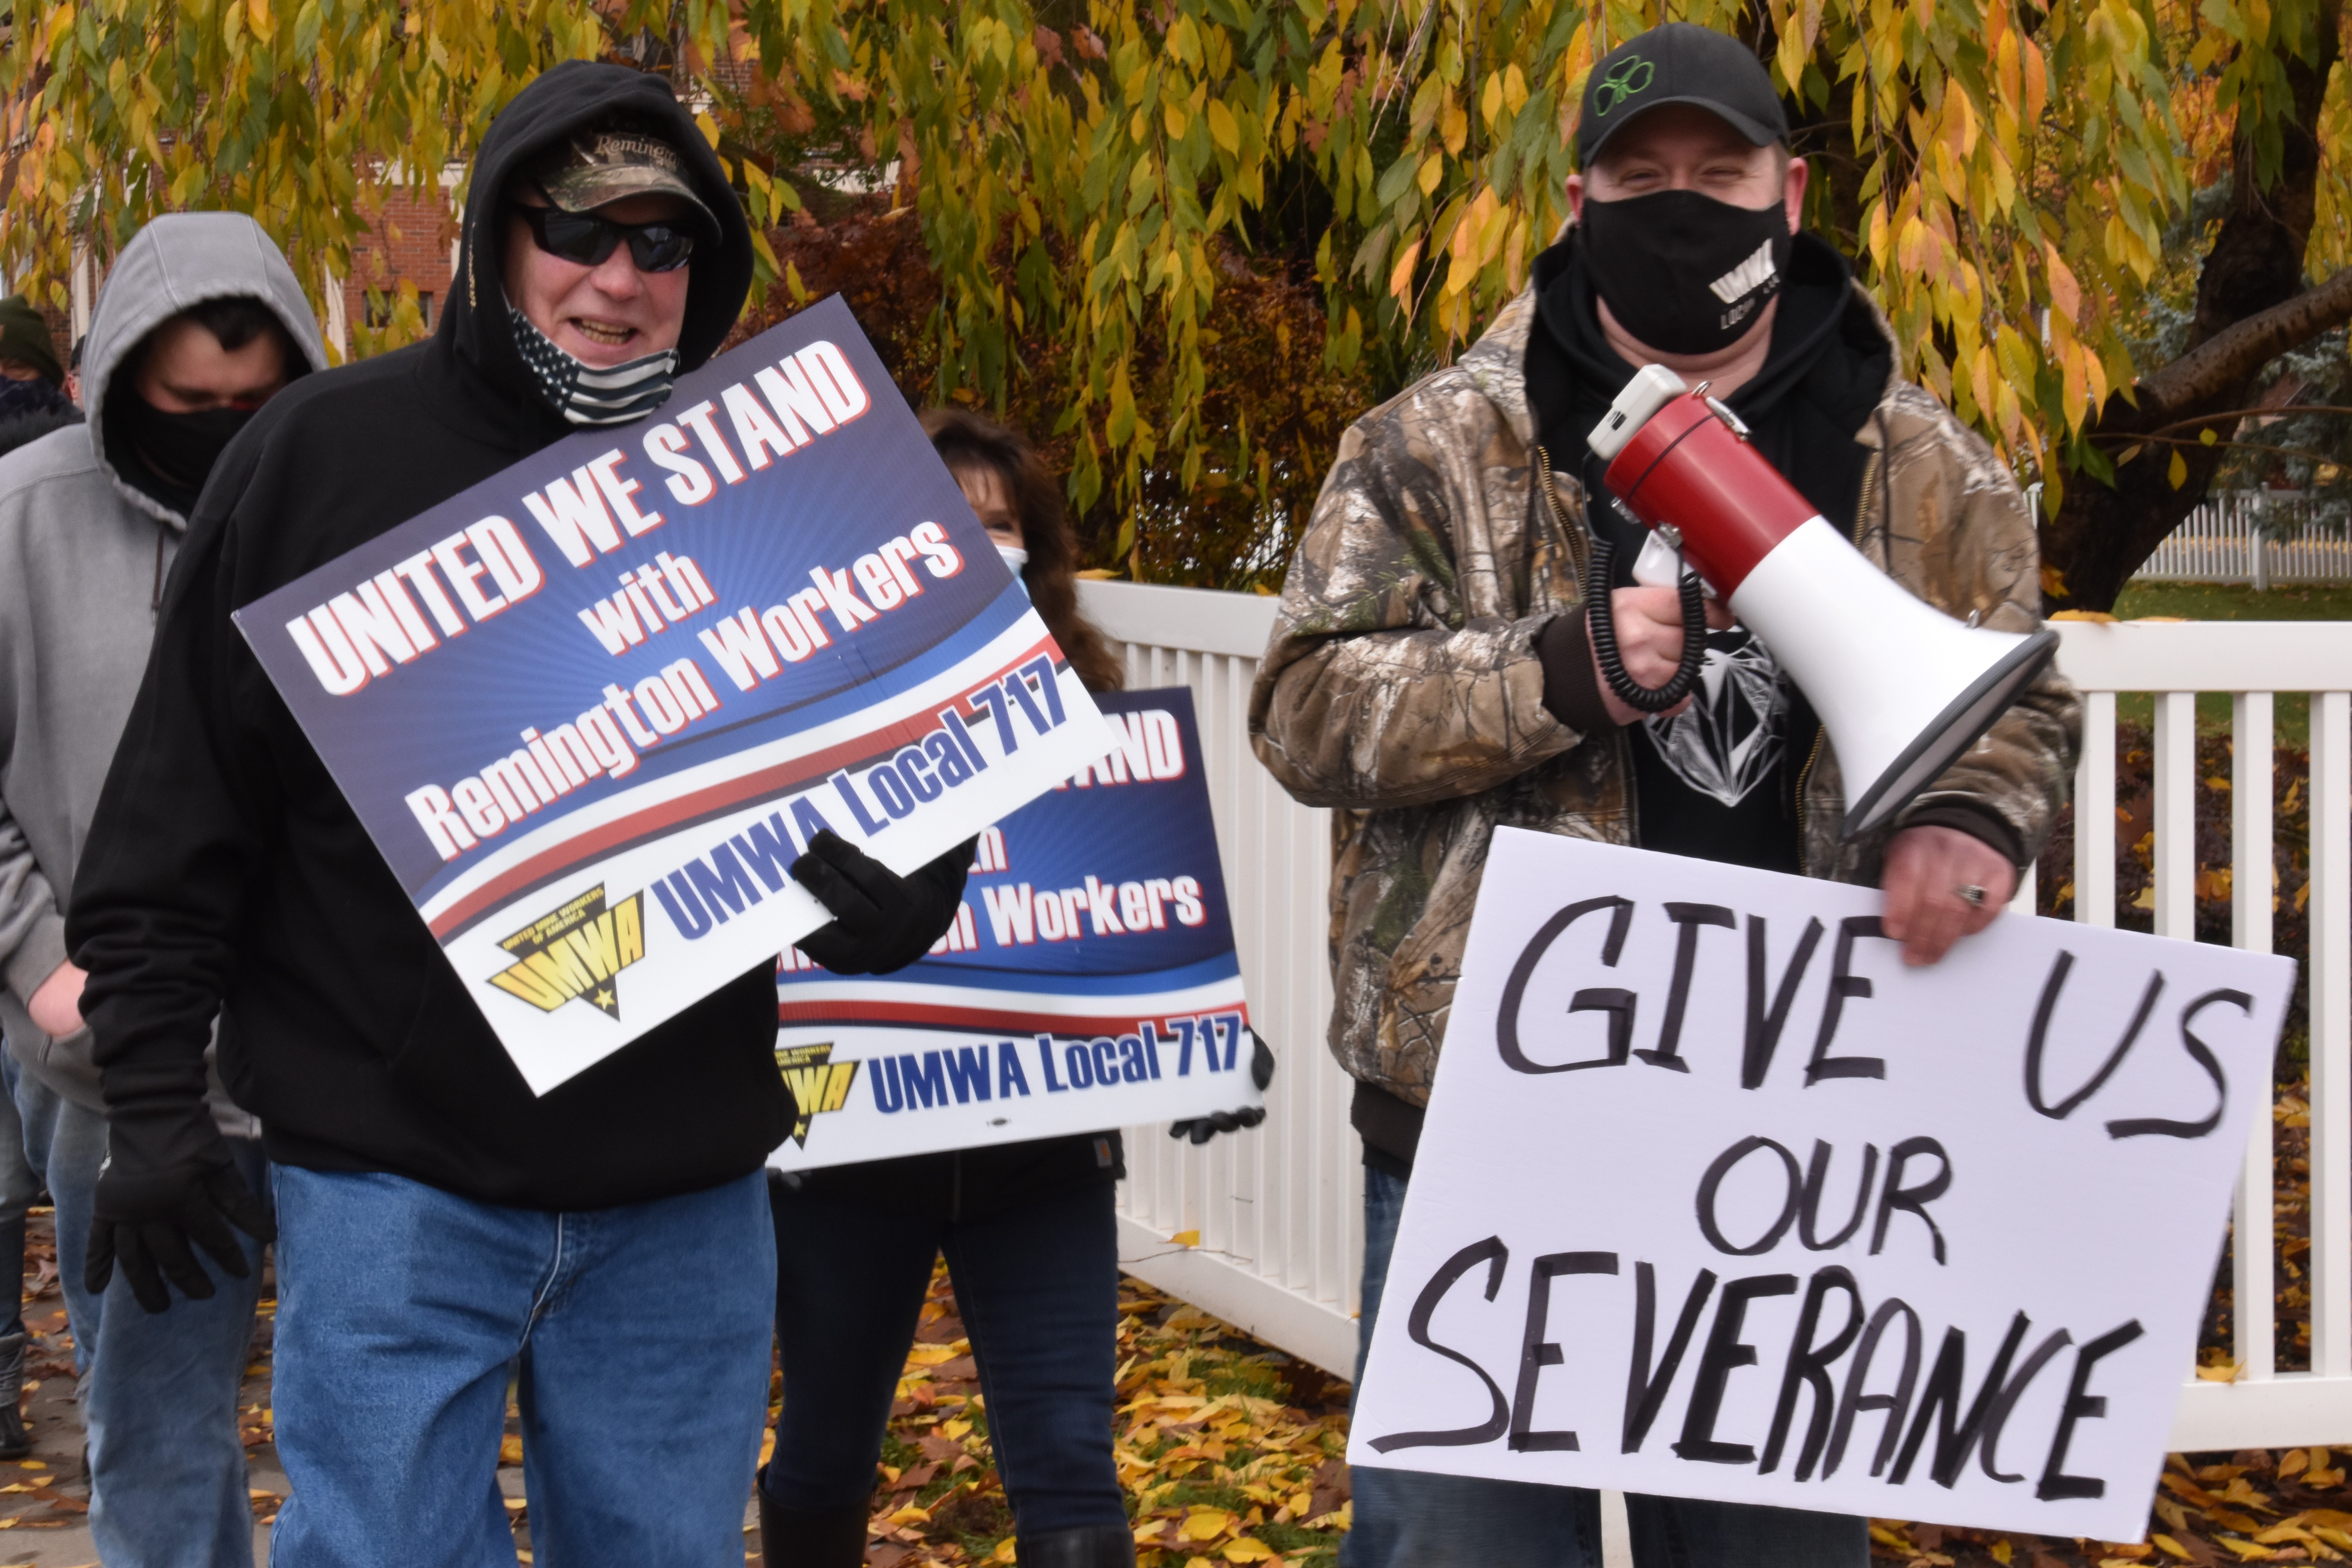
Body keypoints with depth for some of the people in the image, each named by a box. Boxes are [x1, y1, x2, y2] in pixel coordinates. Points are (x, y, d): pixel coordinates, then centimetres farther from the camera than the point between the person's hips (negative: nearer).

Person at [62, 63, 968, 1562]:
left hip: (685, 1191, 3)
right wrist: (153, 1094, -4)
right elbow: (183, 807, 0)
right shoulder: (326, 454, -1)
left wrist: (890, 894, -9)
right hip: (394, 1177, -3)